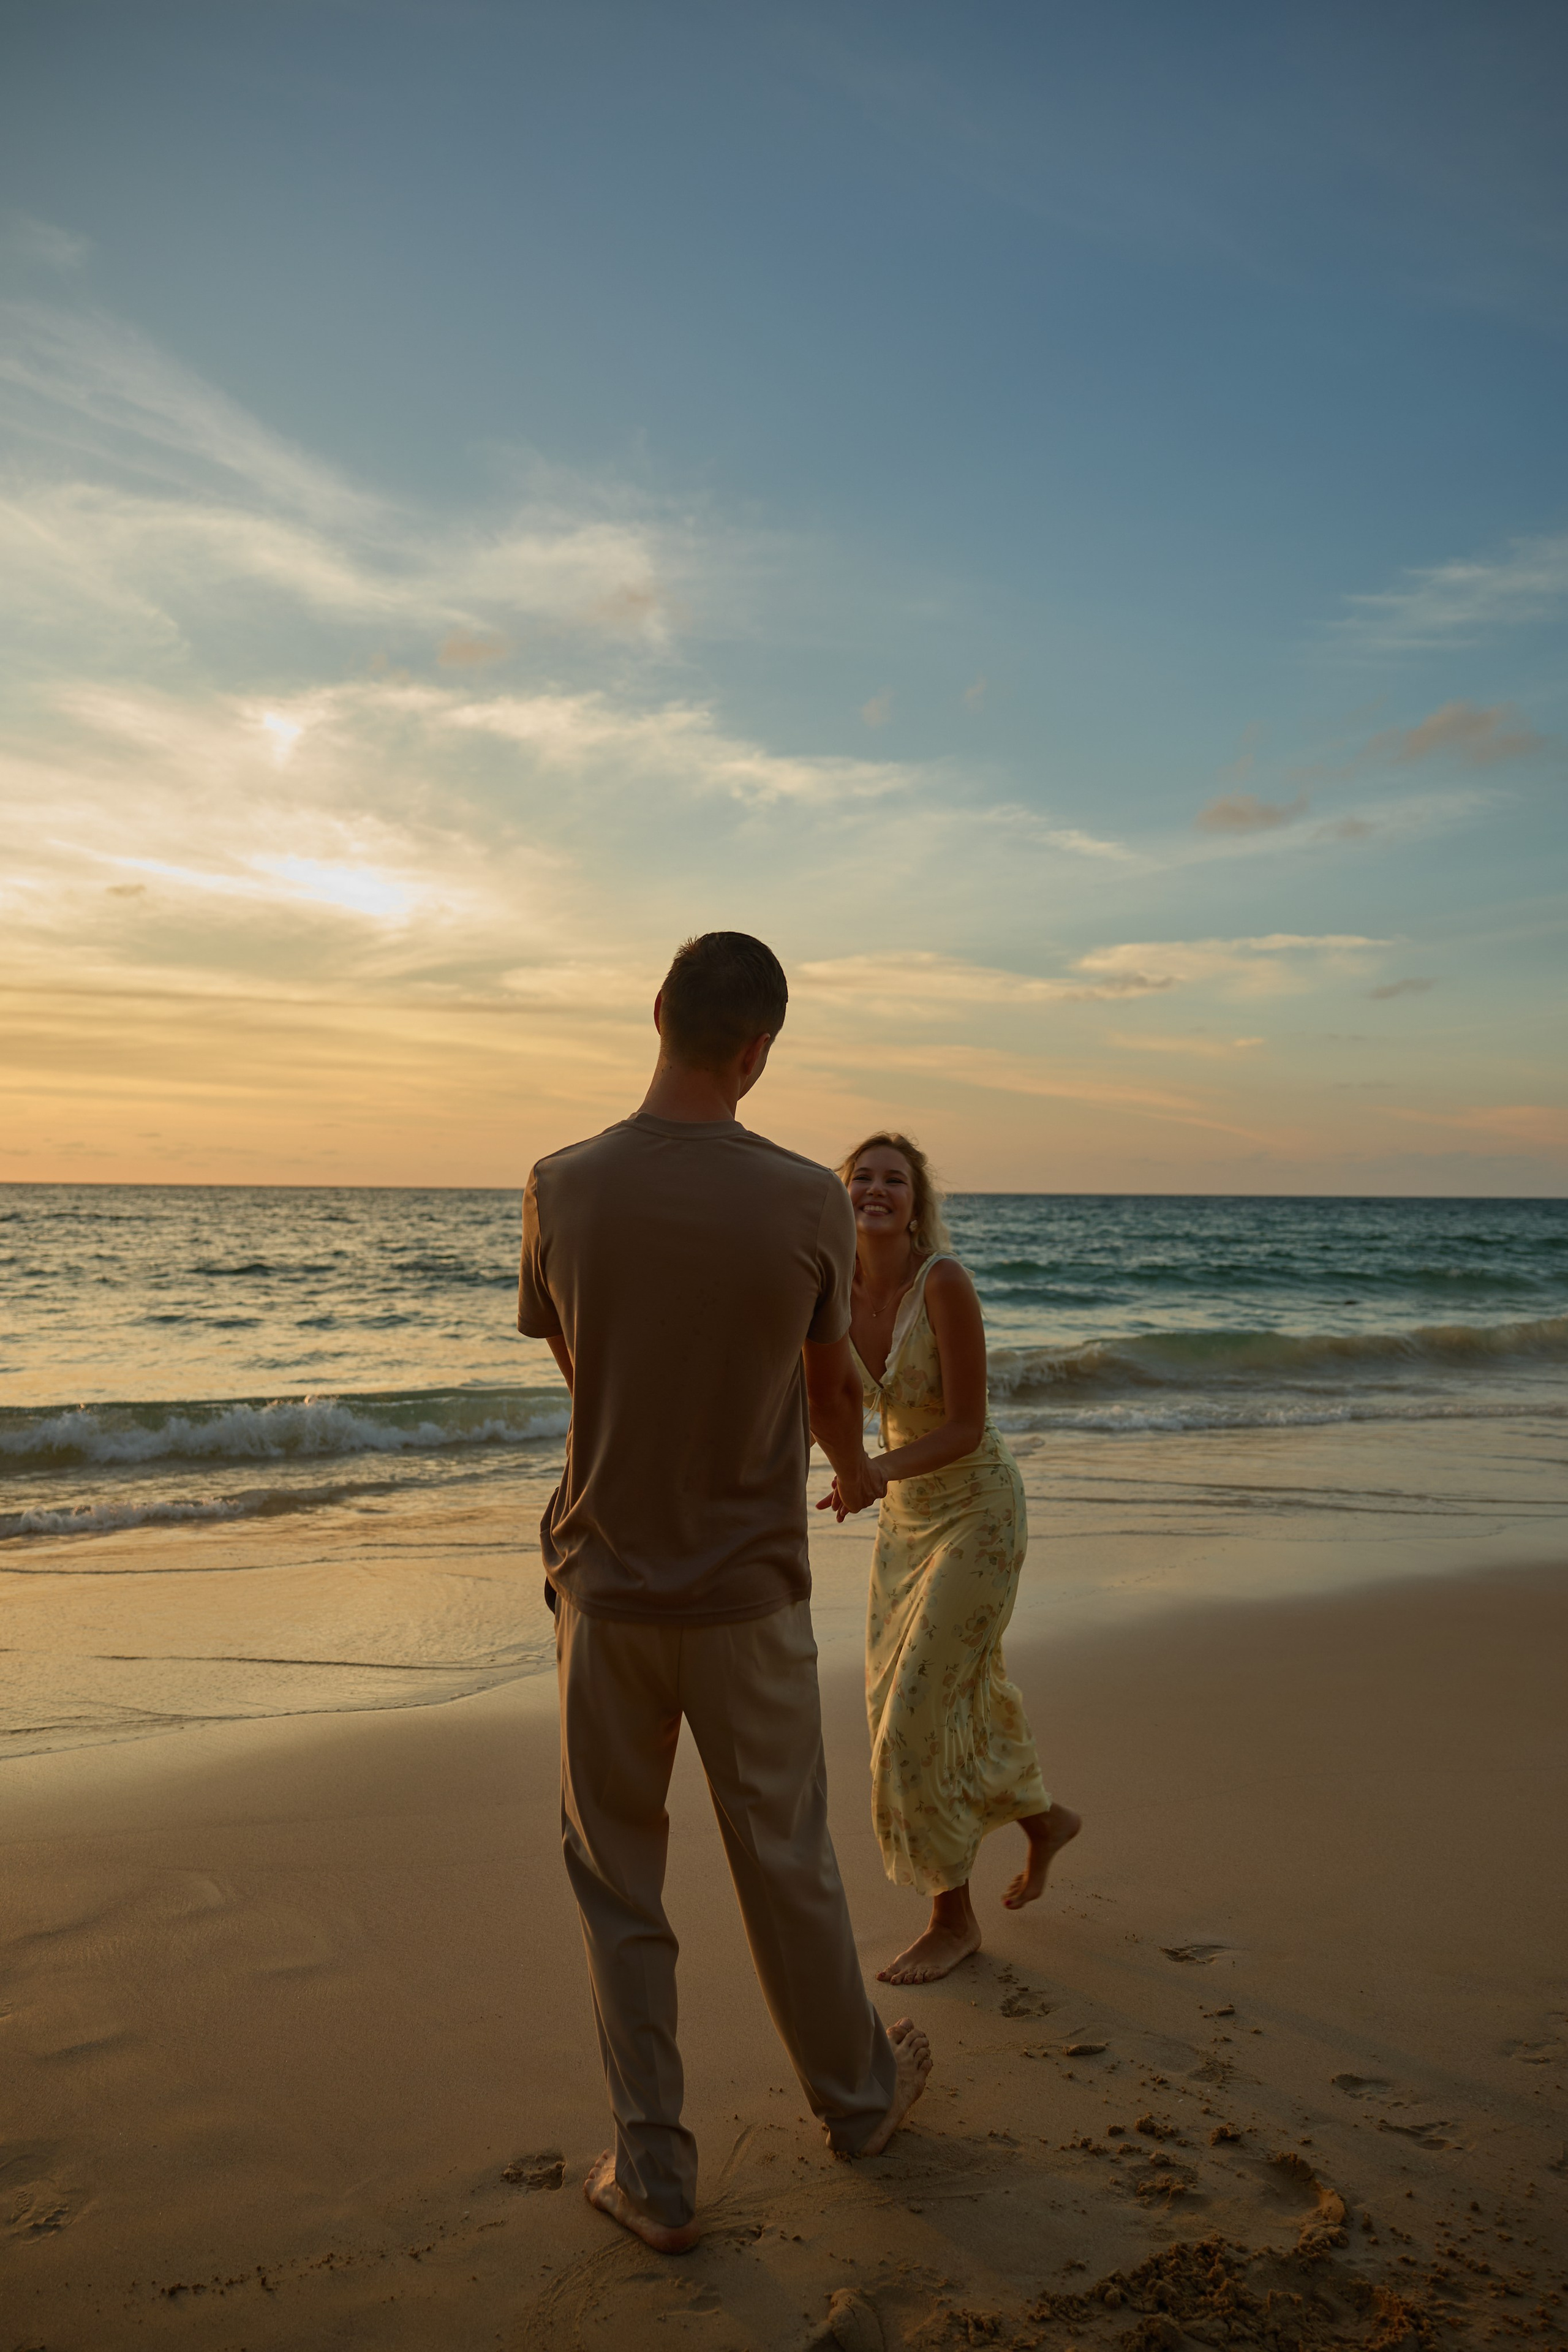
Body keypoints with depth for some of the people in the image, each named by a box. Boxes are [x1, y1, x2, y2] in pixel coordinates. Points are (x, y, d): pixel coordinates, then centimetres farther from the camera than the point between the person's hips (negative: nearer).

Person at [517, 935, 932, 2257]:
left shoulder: (562, 1189, -10)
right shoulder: (807, 1202, -14)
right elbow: (830, 1384, 2)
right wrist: (855, 1469, 25)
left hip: (607, 1588, 1)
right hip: (748, 1594, 0)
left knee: (619, 1881, 15)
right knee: (787, 1865, 18)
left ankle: (655, 2173, 26)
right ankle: (858, 2096, 41)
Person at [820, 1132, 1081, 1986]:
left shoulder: (943, 1282, -24)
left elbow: (966, 1426, -23)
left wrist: (880, 1471, -35)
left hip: (976, 1509, -7)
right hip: (907, 1513, 7)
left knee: (918, 1715, -5)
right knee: (959, 1694, 19)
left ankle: (954, 1921, 15)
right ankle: (1044, 1821, 47)